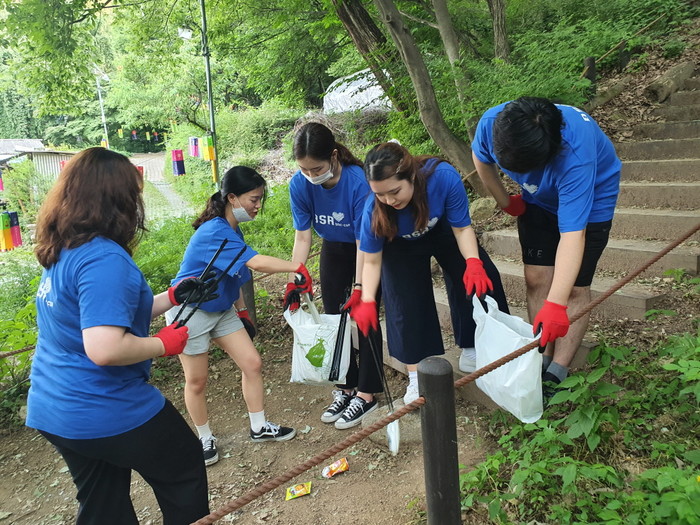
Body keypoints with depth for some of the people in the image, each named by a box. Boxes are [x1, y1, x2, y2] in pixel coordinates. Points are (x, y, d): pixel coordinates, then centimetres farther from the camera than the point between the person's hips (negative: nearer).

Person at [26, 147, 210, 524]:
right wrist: (164, 344, -18)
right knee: (186, 473, 17)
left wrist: (172, 297, 14)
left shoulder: (60, 253, 5)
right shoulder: (105, 259, -26)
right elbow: (105, 349, -34)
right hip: (107, 413, -9)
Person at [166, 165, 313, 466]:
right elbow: (256, 263, -38)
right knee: (197, 380, 7)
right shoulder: (215, 232, -28)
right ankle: (204, 438, 29)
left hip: (221, 309, 9)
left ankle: (259, 427, 22)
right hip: (191, 311, -8)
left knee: (252, 364, 6)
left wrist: (242, 309, 16)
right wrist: (298, 268, -30)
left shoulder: (232, 231, 2)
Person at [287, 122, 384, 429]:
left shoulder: (357, 181, -33)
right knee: (334, 318, 7)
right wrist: (294, 281, -19)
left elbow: (364, 241, -28)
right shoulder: (299, 185, -21)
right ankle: (346, 389, 21)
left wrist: (359, 288, -28)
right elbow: (302, 236, -14)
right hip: (334, 249, 5)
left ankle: (366, 394, 6)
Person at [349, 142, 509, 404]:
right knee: (406, 299, -10)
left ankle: (473, 353, 15)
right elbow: (372, 261, -23)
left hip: (444, 230, 1)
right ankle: (417, 377, 7)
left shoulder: (443, 176, -40)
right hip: (402, 246, -1)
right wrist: (367, 301, -35)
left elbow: (462, 228, -26)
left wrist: (473, 263, -41)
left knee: (481, 280, -6)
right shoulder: (373, 210, -37)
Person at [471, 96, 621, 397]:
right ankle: (544, 360, 8)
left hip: (591, 197, -4)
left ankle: (556, 373, 4)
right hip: (538, 200, 4)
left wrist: (555, 305, -49)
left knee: (574, 286, -5)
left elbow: (572, 234, -45)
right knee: (537, 277, -2)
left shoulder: (575, 156, -43)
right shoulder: (491, 123, -30)